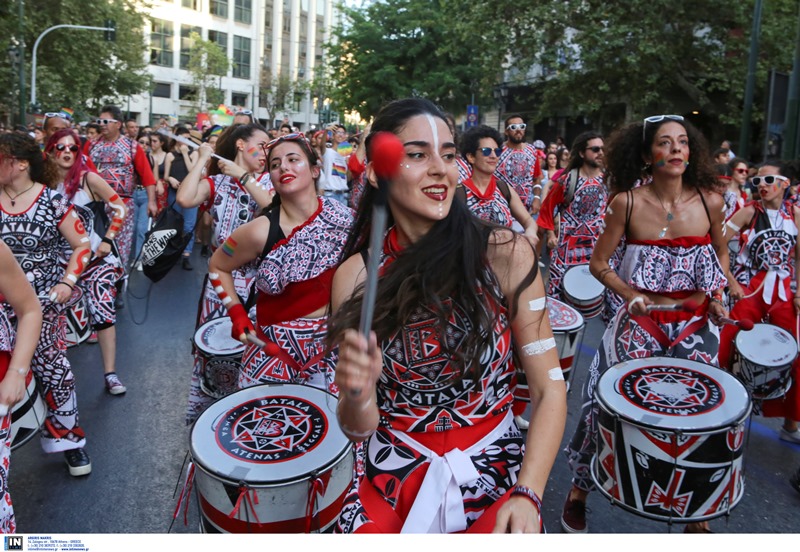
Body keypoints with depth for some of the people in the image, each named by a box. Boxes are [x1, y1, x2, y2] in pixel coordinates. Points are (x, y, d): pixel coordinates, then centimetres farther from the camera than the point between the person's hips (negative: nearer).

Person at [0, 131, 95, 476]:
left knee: (50, 366, 0)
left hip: (45, 302, -2)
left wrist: (68, 282, -10)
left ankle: (69, 438, 16)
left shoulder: (52, 201, -4)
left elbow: (82, 245, 0)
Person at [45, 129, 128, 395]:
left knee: (102, 311, -10)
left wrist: (107, 240, -8)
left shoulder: (88, 179, -5)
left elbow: (120, 208, -3)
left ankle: (110, 373, -5)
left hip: (94, 255, -3)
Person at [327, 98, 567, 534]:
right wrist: (357, 394, -23)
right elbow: (358, 430, -2)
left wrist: (527, 494, -19)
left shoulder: (505, 254, -11)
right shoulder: (355, 276, -6)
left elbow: (549, 389, -8)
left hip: (495, 483, -1)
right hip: (391, 486, 2)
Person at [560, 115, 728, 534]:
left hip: (695, 327, 2)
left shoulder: (709, 201, -4)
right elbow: (599, 263, -2)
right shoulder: (627, 202, -10)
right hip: (640, 323, -1)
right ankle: (578, 491, 25)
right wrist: (628, 292, -17)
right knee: (609, 405, 0)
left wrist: (718, 293, 0)